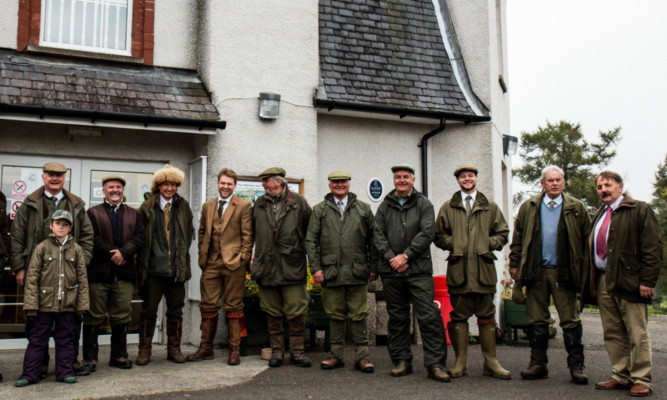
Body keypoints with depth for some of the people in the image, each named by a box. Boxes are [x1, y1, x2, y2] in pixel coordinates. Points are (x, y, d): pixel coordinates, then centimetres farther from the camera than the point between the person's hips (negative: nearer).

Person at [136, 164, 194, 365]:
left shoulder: (183, 207, 9)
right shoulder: (147, 208, 3)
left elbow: (189, 234, 13)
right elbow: (140, 236, 3)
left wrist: (182, 256, 6)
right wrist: (142, 262, 0)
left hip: (177, 268, 2)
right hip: (153, 268, -2)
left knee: (176, 310, 8)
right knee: (148, 309, 3)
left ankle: (174, 349, 19)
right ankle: (144, 350, 13)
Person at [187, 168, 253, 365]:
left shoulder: (243, 206, 1)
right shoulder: (207, 206, 15)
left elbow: (247, 235, -2)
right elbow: (202, 233, 19)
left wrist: (243, 258, -8)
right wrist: (202, 256, 9)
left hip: (233, 262, -4)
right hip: (211, 264, 4)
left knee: (233, 307, 2)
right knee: (208, 305, 7)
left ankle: (234, 350, 10)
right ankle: (206, 347, 17)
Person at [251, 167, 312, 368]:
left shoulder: (298, 202, 1)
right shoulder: (259, 204, 11)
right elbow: (251, 230, 17)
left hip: (292, 268, -3)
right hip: (266, 267, 3)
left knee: (296, 313, 0)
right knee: (272, 312, 9)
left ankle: (297, 351, 12)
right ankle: (277, 350, 20)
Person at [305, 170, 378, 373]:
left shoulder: (363, 209, 11)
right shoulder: (319, 210, 9)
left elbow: (372, 240, 10)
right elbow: (310, 240, 6)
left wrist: (373, 267, 4)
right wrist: (315, 267, -3)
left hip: (357, 272, 0)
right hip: (331, 272, 0)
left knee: (358, 316, 3)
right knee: (336, 316, 9)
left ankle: (362, 356, 11)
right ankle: (337, 354, 19)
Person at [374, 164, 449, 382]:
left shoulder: (424, 204, 6)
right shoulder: (385, 206, 12)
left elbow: (426, 233, -5)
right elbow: (378, 235, 6)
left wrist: (405, 255, -12)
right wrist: (391, 258, -8)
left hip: (419, 269, -2)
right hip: (390, 271, 3)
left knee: (428, 316, -7)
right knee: (397, 317, 8)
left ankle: (435, 364, -3)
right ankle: (401, 361, 18)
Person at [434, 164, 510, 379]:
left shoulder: (490, 206, 14)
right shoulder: (447, 208, 12)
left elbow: (502, 233, 14)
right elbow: (438, 235, 12)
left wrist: (488, 244, -3)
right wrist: (454, 244, -4)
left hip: (484, 267, 1)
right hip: (458, 267, 0)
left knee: (486, 315, 3)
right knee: (459, 315, 2)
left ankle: (491, 361, 10)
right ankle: (460, 362, 8)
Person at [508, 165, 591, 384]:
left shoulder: (576, 208, 6)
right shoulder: (528, 207, 9)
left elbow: (587, 240, 6)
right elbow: (517, 238, 11)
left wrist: (586, 269, 1)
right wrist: (514, 264, 6)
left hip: (564, 272, -1)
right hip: (536, 271, 1)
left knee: (570, 320, 1)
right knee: (536, 320, 6)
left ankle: (576, 366, 10)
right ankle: (538, 364, 15)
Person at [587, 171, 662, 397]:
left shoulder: (639, 210, -2)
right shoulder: (599, 215, 19)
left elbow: (652, 248, -8)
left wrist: (647, 281, -15)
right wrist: (592, 282, 13)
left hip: (629, 282, -7)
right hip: (603, 282, 7)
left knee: (637, 334, 0)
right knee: (612, 333, 10)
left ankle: (641, 379, 7)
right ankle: (621, 376, 19)